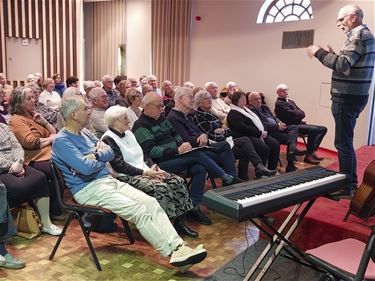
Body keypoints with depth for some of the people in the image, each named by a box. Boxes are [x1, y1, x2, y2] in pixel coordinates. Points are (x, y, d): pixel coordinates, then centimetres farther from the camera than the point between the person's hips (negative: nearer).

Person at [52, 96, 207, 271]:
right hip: (88, 189, -8)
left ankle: (178, 246, -18)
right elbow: (85, 168, -23)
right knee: (139, 211, -24)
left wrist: (95, 156, -9)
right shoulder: (62, 140, -10)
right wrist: (101, 160, -2)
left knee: (151, 202, -11)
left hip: (109, 180, 8)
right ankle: (173, 253, -18)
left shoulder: (84, 133, 17)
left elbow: (110, 153, 13)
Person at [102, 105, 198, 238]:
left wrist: (154, 167, -1)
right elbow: (119, 166, -16)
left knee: (178, 181, -11)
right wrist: (146, 172, -19)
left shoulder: (128, 133, 18)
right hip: (128, 177, -8)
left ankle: (180, 222, -5)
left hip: (145, 171, 8)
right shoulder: (108, 139, -8)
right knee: (161, 187, -32)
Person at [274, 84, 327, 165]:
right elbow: (291, 113, -17)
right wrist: (300, 113, 3)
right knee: (313, 130, -29)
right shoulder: (279, 103, -3)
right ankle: (308, 155, -20)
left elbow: (302, 114, 13)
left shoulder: (291, 101, 24)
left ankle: (313, 151, -10)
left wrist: (297, 113, -9)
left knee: (323, 129, 0)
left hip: (299, 123, 9)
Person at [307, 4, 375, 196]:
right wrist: (331, 54, 10)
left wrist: (319, 53, -15)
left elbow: (343, 65, -25)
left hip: (347, 98, -10)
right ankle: (351, 181, 27)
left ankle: (345, 187, 3)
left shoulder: (359, 35, -13)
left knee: (343, 143, -5)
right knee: (346, 142, 18)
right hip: (353, 96, 10)